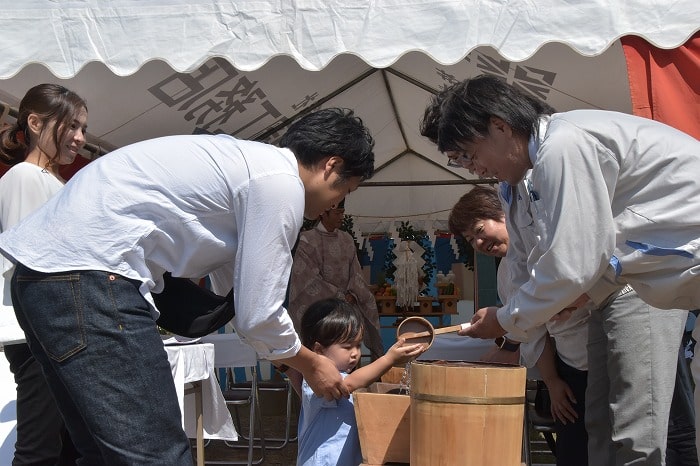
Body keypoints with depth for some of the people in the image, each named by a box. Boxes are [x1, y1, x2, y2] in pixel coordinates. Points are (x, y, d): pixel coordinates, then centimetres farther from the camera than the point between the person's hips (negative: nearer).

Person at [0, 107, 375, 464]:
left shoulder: (246, 161, 21)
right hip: (88, 278, -11)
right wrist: (311, 365, 14)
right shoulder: (281, 183, -7)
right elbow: (257, 316, -5)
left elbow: (243, 287, 33)